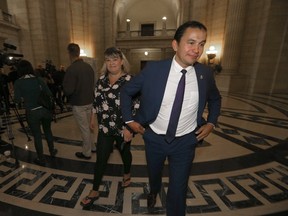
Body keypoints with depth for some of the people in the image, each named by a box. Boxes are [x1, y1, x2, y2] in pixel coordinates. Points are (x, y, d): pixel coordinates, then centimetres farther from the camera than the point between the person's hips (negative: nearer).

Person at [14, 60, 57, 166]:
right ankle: (52, 151, 35)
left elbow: (17, 100, -8)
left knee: (37, 135, 10)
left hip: (32, 112, -2)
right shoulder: (39, 79, -2)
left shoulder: (18, 82, -7)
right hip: (45, 110, 2)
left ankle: (41, 159, 22)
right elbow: (49, 94, -3)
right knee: (48, 131, 20)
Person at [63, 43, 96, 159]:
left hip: (78, 104, -7)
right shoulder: (89, 66, 3)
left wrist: (64, 88, 1)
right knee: (89, 126, 20)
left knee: (84, 129, 4)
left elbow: (68, 90, -20)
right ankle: (92, 147, 35)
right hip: (90, 101, 7)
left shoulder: (71, 69, -19)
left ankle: (86, 153, 20)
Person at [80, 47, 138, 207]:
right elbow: (97, 100, 12)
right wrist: (93, 117, 16)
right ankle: (95, 192, 29)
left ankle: (127, 174, 51)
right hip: (105, 127, 4)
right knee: (101, 159, 9)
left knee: (125, 152, 20)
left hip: (123, 128, -3)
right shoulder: (102, 79, 3)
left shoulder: (130, 80, -14)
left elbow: (136, 106, -16)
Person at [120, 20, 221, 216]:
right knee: (154, 174, 29)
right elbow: (126, 91, -3)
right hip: (154, 138, 1)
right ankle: (154, 192, 67)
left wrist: (211, 123, 0)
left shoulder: (205, 73, -9)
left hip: (185, 141, 0)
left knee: (178, 191, 12)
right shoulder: (153, 69, -16)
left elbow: (215, 99, 11)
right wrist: (129, 120, -7)